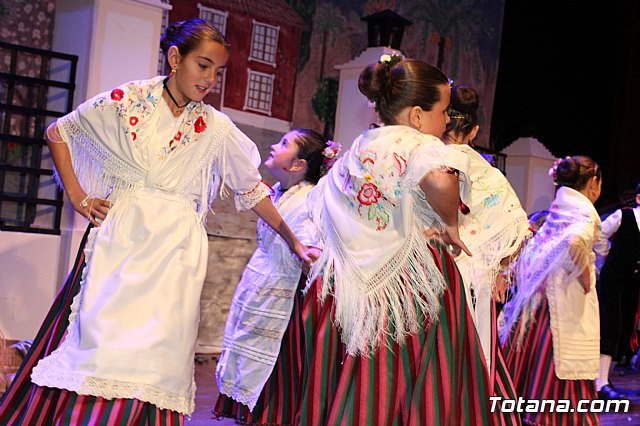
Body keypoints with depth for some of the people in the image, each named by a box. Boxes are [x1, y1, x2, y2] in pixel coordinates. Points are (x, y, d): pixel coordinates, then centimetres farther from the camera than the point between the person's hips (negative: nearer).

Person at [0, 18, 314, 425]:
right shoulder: (126, 101, 2)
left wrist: (292, 240, 9)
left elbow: (253, 189, 11)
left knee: (153, 351, -4)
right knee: (97, 339, -5)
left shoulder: (216, 127, 5)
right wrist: (77, 196, 6)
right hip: (119, 237, -1)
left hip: (174, 249, 1)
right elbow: (58, 132, 13)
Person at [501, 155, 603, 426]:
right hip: (567, 307, -8)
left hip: (539, 300, 8)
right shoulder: (586, 212, -10)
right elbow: (575, 243, -30)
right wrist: (585, 278, -17)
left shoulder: (556, 211, 14)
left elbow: (528, 253, 18)